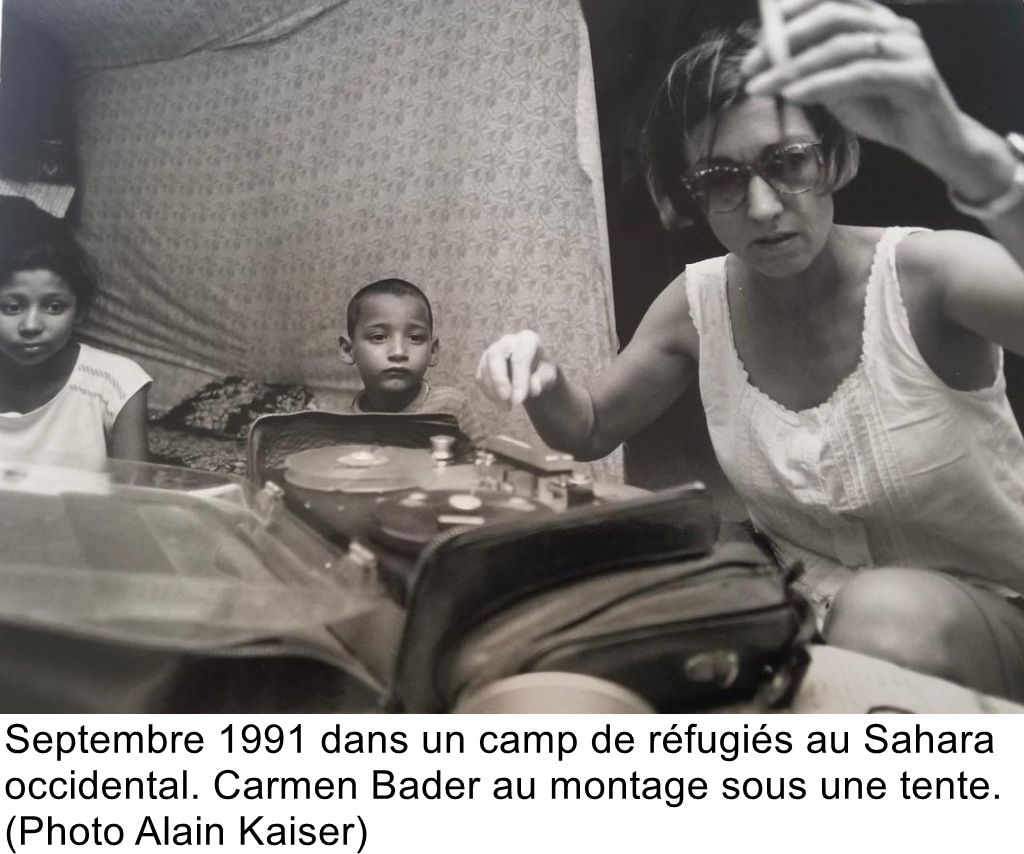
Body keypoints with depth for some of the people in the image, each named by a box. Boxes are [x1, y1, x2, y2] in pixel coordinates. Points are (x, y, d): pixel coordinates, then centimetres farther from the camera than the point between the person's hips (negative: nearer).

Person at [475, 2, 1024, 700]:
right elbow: (591, 431, 8)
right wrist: (545, 380, -17)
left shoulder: (930, 276, -21)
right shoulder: (698, 303, -6)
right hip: (810, 612, 4)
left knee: (885, 615, -35)